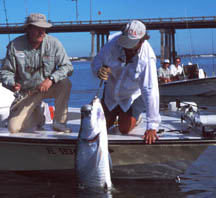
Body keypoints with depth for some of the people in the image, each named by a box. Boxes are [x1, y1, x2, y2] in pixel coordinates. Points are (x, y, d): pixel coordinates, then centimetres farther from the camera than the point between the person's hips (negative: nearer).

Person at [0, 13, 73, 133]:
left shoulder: (53, 43, -12)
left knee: (65, 83, -33)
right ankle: (38, 116, 21)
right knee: (14, 128, -14)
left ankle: (59, 122, -13)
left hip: (49, 87, 0)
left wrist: (51, 79, -31)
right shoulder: (15, 46, -11)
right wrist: (12, 85, -26)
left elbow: (67, 67, -14)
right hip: (27, 93, 0)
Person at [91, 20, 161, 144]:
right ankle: (116, 113, 43)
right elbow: (97, 60, -11)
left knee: (124, 129, -4)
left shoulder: (147, 58, -37)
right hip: (111, 92, 3)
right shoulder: (114, 43, -27)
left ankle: (135, 116, 28)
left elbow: (151, 92, -38)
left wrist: (152, 127, -39)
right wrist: (99, 71, -39)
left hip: (132, 97, -3)